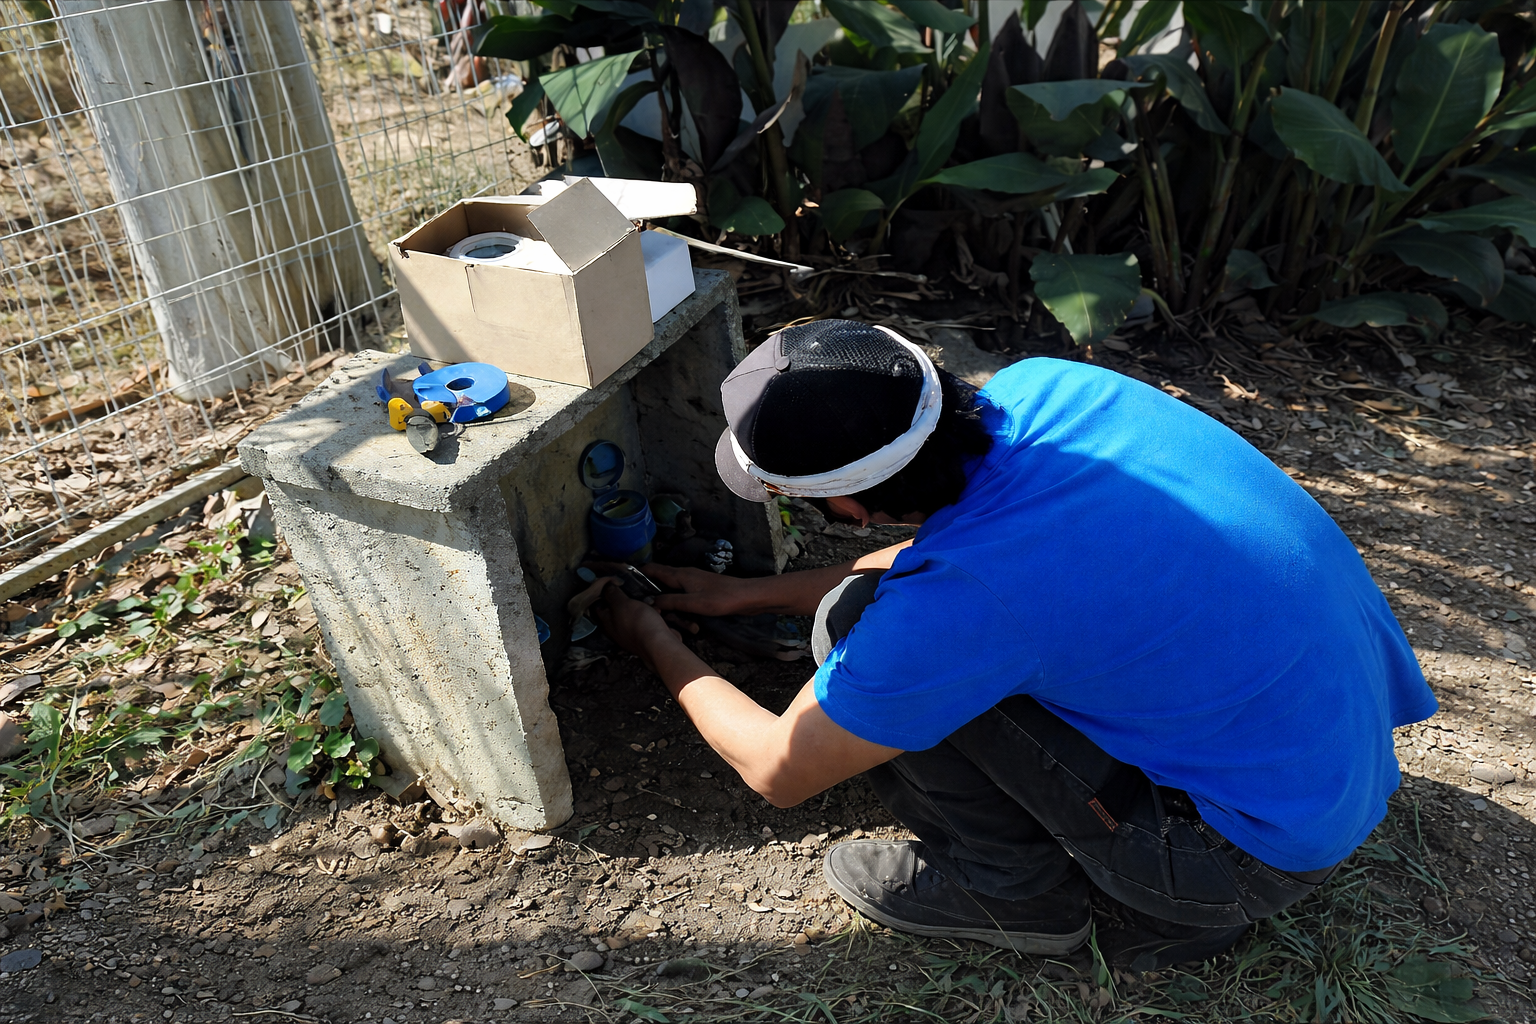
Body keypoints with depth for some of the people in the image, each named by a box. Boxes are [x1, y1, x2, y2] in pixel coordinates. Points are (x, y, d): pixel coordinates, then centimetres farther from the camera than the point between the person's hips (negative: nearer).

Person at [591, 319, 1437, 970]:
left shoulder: (958, 600, -30)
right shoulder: (1037, 386, -10)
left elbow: (778, 772, -10)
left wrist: (658, 648, 7)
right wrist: (747, 594, 15)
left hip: (1275, 835, -8)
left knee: (853, 620, -15)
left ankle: (1014, 890, 8)